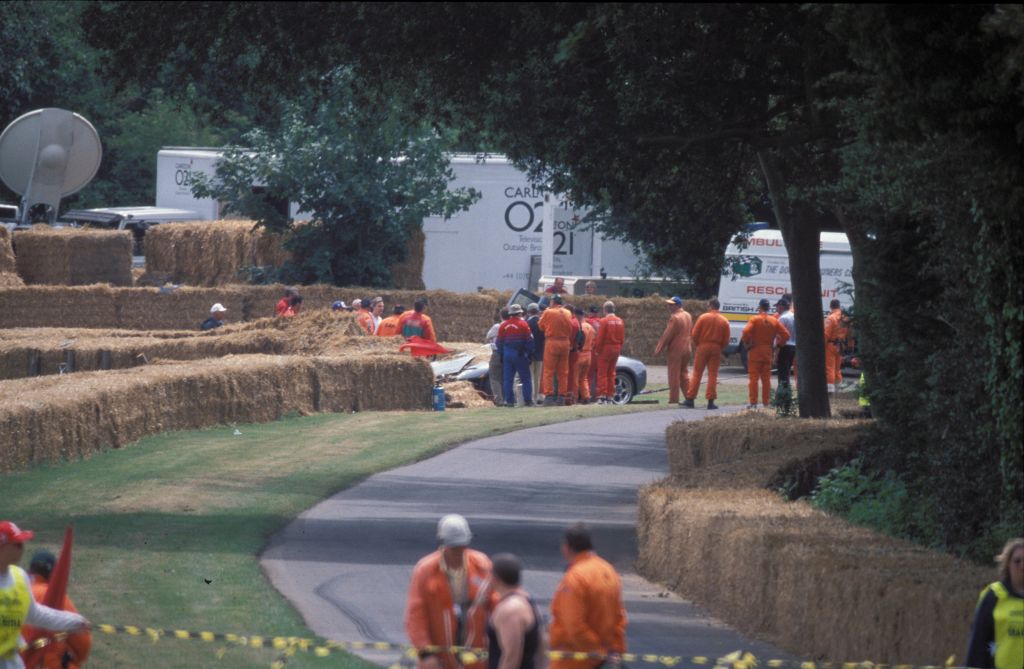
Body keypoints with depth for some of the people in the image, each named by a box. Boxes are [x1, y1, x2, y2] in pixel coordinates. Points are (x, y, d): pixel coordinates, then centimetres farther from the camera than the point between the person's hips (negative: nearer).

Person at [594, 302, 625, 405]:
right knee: (611, 374, 13)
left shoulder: (604, 321, -14)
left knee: (602, 374, -1)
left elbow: (600, 338, -15)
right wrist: (619, 348, 15)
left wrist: (597, 349, -4)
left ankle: (602, 396, -6)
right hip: (616, 349, 6)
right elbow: (622, 338, 7)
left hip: (605, 349, -6)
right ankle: (610, 397, 14)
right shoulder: (620, 321, 4)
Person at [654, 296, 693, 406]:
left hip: (676, 349, -8)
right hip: (686, 349, 8)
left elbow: (667, 335, -16)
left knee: (674, 375, -2)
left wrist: (659, 349, -10)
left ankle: (674, 399, -1)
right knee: (683, 374, 16)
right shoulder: (688, 316, 10)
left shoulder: (675, 318, -17)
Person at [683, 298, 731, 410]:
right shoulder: (724, 321, 1)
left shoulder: (703, 317, -4)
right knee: (713, 375, 4)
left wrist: (696, 345, 10)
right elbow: (726, 340, 0)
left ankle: (690, 399, 4)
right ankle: (710, 401, 0)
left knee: (697, 374, 5)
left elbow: (695, 334, -5)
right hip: (716, 349, 1)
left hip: (702, 347, -1)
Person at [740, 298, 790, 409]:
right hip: (768, 352, 4)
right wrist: (777, 345, 8)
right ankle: (766, 403, 12)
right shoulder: (774, 321, 4)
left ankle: (753, 402, -5)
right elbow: (785, 334, 1)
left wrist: (747, 344, -8)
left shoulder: (754, 320, -9)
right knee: (766, 379, 10)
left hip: (755, 351, -4)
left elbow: (746, 333, -22)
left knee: (753, 378, -1)